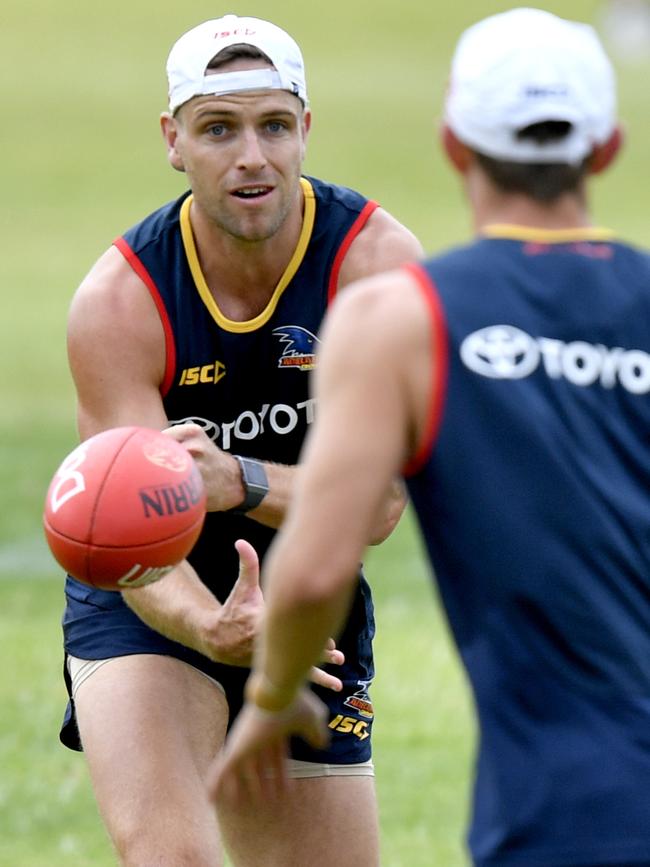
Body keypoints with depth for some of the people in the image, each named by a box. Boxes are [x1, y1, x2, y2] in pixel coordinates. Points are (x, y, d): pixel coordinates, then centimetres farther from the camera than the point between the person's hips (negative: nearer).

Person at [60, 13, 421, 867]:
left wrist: (238, 482, -41)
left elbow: (379, 500, -22)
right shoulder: (118, 300, -21)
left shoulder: (378, 260, -18)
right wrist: (211, 628, -46)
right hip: (152, 608, -3)